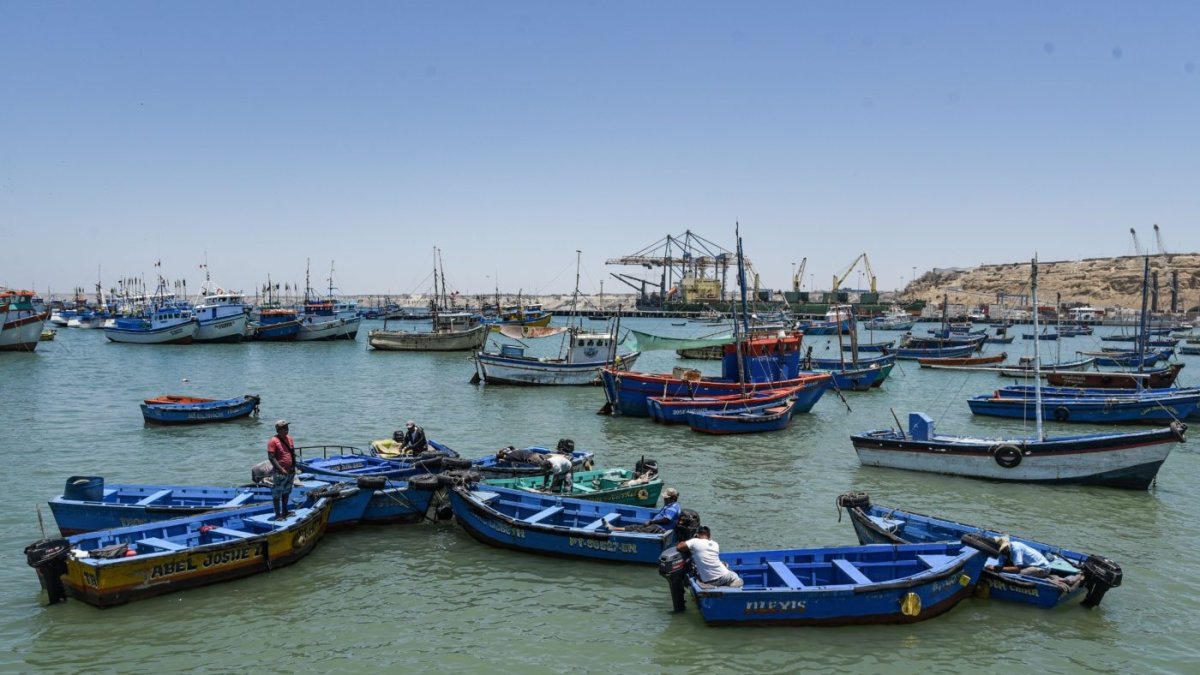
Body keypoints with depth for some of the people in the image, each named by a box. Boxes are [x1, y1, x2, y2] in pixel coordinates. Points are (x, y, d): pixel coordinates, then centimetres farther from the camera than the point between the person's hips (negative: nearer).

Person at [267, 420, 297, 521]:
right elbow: (271, 457, -19)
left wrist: (294, 467, 12)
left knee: (286, 492, 18)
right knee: (277, 494, 0)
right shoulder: (273, 441, -15)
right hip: (279, 473, -8)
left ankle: (285, 511, 30)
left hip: (290, 471, 8)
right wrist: (281, 469, -23)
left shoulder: (289, 438, 8)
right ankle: (278, 514, 5)